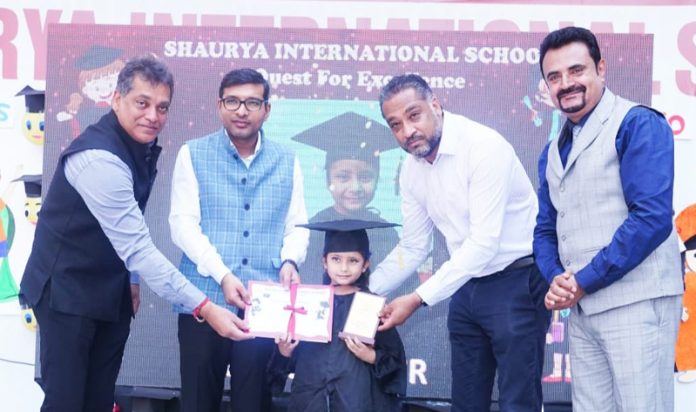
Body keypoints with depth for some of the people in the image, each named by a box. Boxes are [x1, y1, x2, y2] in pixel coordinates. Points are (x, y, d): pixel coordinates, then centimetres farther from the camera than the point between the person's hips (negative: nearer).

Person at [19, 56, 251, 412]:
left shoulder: (143, 146, 2)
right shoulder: (99, 158, -27)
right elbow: (137, 247, -32)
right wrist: (204, 307, -34)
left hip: (110, 289, 8)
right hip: (66, 289, -8)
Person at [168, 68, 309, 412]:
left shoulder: (287, 162, 11)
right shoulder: (193, 154, 3)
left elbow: (297, 225, 10)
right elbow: (182, 223, -5)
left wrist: (289, 260, -12)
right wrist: (222, 274, -16)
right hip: (203, 302, -1)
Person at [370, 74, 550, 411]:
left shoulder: (484, 147, -21)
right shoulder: (412, 171, 3)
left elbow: (483, 243, -25)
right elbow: (412, 248, 10)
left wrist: (418, 299, -27)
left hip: (516, 282, -7)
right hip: (467, 286, 7)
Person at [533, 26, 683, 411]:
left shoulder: (638, 125, -8)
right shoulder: (553, 152, 16)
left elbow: (652, 217, -18)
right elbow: (545, 229, 18)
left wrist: (583, 281, -15)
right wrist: (556, 278, -5)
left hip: (635, 303, -7)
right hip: (581, 309, 7)